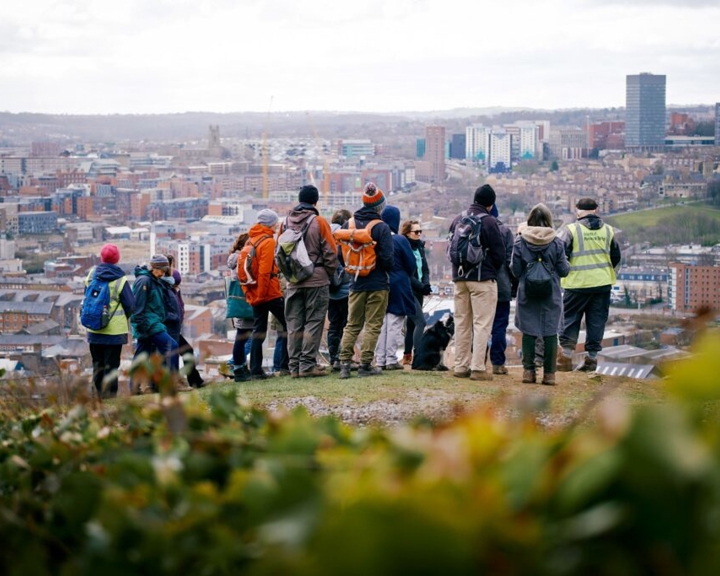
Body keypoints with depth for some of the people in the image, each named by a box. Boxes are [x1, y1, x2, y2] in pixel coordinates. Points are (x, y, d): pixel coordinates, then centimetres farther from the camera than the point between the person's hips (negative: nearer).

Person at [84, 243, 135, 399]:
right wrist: (123, 318, 14)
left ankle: (99, 393, 17)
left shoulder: (91, 275, 0)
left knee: (97, 363, 14)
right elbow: (131, 305, -5)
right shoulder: (120, 280, -12)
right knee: (111, 365, 1)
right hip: (114, 330, -4)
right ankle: (110, 394, 0)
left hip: (94, 330, 4)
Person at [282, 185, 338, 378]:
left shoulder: (286, 222, 4)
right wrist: (329, 274, 6)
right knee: (313, 323, 0)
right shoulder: (318, 222, -8)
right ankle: (308, 365, -5)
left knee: (294, 325, 8)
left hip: (293, 281, 4)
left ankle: (295, 366, 9)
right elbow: (330, 251, -7)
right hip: (317, 280, -4)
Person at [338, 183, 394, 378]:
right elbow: (388, 258, -15)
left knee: (352, 325, 13)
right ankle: (365, 365, 0)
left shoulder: (349, 224, 2)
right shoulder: (381, 227, -14)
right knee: (373, 325, 2)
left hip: (356, 283, 5)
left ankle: (344, 363, 5)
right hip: (378, 283, -5)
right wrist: (387, 269, 6)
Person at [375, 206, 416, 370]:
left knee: (380, 324, 9)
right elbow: (412, 265, -5)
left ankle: (380, 360, 10)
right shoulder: (400, 240, -12)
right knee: (394, 324, 1)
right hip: (397, 287, -4)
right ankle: (391, 359, 0)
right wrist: (404, 277, 13)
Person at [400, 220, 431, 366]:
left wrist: (426, 284, -5)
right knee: (420, 322, -16)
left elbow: (425, 269, 13)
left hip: (418, 291, 8)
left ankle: (407, 356, 18)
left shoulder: (420, 247, 13)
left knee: (411, 323, 12)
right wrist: (421, 286, -16)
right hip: (408, 290, -8)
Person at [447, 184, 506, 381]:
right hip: (483, 278, -6)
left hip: (460, 278, 6)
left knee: (462, 323, 13)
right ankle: (478, 368, -8)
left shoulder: (458, 219, 7)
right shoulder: (489, 221, -12)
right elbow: (500, 253, -9)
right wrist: (493, 270, 9)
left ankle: (461, 366, 15)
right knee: (482, 323, -3)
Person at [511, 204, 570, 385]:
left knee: (528, 332, 7)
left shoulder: (520, 242, -5)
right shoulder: (556, 242, -6)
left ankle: (528, 371, 6)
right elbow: (563, 270, -2)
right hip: (551, 295, 0)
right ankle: (549, 373, 5)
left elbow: (516, 270, -3)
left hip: (527, 294, 0)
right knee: (550, 332, 4)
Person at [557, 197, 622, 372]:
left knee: (570, 319, 7)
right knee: (596, 321, 8)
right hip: (602, 284, 3)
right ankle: (592, 356, 7)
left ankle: (566, 353, 1)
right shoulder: (608, 231, 7)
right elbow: (616, 258, 16)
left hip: (577, 284, -3)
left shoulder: (570, 230, -8)